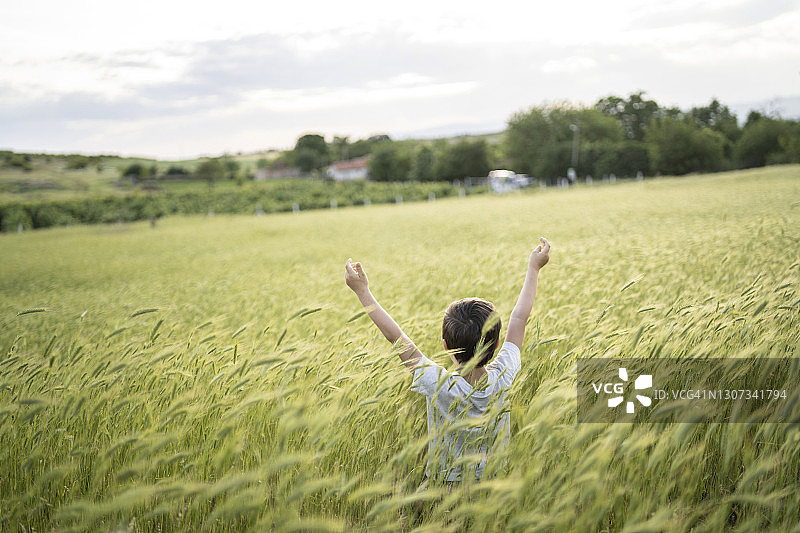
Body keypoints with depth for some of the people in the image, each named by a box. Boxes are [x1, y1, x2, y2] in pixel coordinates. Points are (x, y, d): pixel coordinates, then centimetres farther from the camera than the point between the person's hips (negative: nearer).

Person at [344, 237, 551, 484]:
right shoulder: (502, 378, -12)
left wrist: (363, 291, -4)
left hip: (445, 485, -4)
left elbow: (396, 337, -13)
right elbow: (519, 319, 0)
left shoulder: (439, 387, -21)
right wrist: (533, 268, 13)